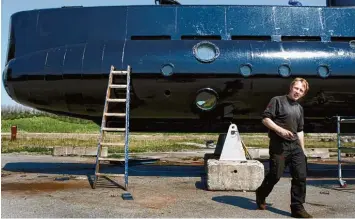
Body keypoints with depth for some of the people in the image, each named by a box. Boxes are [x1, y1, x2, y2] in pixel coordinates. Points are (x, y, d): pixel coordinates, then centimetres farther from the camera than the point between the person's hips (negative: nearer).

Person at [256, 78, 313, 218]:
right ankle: (261, 194, 26)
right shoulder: (277, 101, -3)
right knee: (275, 175, -1)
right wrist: (280, 130, -20)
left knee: (301, 176, -2)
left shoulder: (299, 108, 18)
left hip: (295, 146, 6)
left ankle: (297, 208, 7)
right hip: (279, 146, -6)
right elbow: (265, 118, -9)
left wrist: (302, 149, 18)